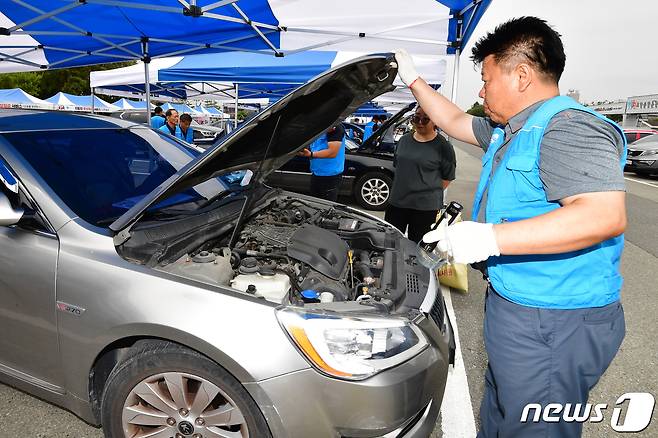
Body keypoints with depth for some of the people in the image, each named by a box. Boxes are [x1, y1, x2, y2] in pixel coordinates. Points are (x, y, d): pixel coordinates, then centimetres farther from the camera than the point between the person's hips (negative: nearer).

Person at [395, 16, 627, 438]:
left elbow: (606, 215, -32)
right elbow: (456, 121, 27)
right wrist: (414, 80, 26)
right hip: (517, 306, 10)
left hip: (553, 326, -10)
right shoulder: (510, 129, 11)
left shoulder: (568, 128, -21)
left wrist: (490, 237, -37)